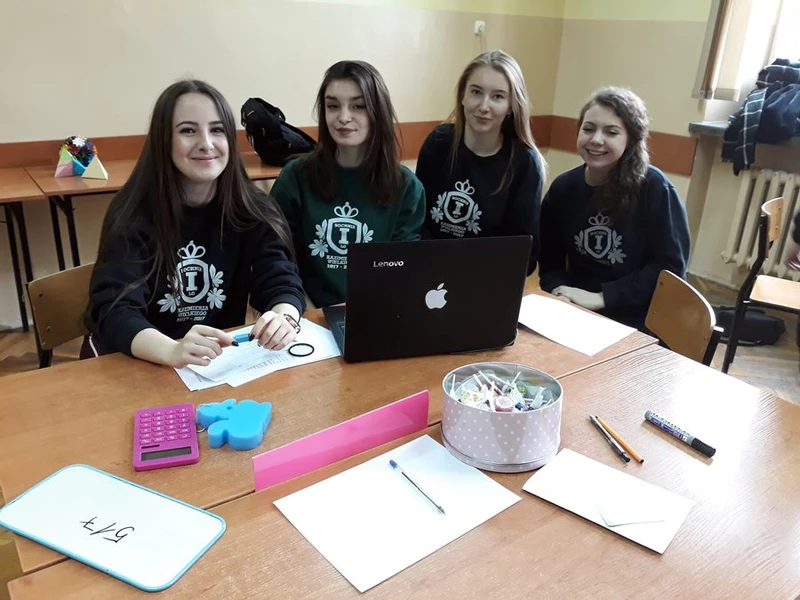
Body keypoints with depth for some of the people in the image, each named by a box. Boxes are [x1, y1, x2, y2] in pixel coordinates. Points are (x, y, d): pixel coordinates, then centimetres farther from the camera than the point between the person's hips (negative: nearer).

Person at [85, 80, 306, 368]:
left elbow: (282, 282, -14)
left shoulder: (253, 208, -5)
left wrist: (283, 318, -37)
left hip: (219, 362, 2)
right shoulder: (134, 211, -14)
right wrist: (173, 351, -44)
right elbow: (115, 311, -24)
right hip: (133, 364, -1)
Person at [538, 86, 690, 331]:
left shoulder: (655, 189, -10)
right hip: (575, 316, 4)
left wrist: (601, 298, -17)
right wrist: (558, 291, -13)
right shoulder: (563, 187, 4)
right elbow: (549, 259, 8)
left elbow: (670, 266, -10)